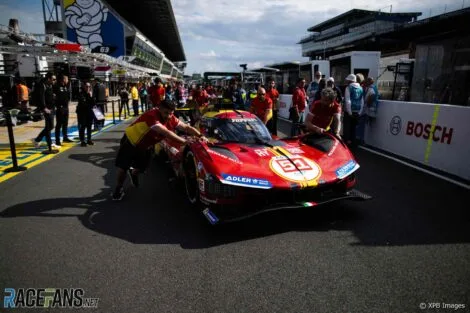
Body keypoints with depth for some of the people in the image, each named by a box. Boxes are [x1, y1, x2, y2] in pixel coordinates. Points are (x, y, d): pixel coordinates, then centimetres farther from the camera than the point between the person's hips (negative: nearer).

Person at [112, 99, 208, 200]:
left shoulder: (171, 119, -17)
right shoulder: (152, 115, -36)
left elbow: (186, 127, -13)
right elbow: (166, 132, -46)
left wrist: (200, 136, -28)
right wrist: (184, 141, -47)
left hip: (145, 146, 6)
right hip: (130, 141, -6)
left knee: (141, 168, 14)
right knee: (123, 166, -3)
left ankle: (133, 173, 50)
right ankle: (118, 189, 22)